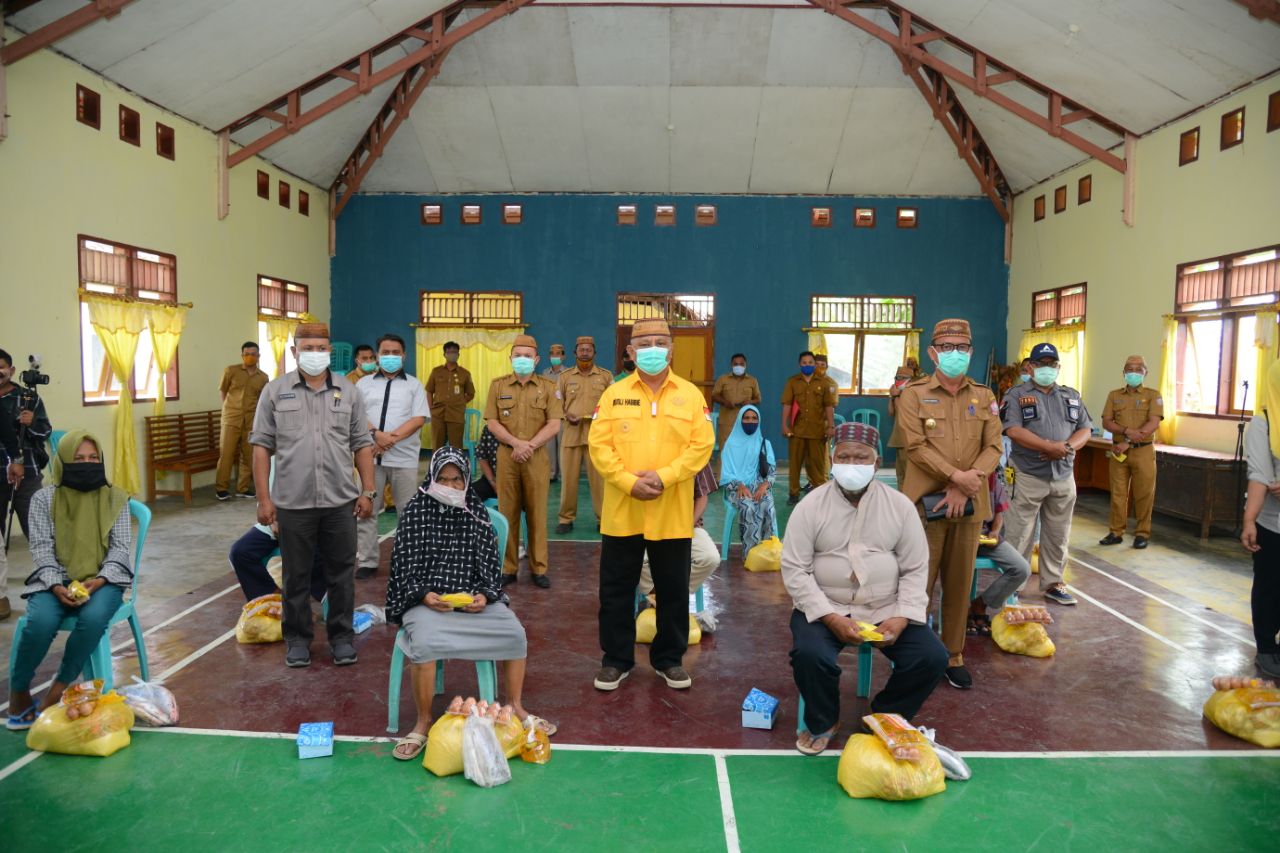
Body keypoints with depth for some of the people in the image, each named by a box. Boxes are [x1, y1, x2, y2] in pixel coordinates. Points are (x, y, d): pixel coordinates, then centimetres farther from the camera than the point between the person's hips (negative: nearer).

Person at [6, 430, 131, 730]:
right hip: (55, 580, 0)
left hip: (102, 581, 0)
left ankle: (59, 688, -13)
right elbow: (42, 549, 0)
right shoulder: (44, 499, 4)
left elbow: (121, 547, 1)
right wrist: (57, 586, -17)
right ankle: (19, 690, -4)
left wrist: (98, 581, -16)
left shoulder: (115, 498, 4)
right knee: (41, 622, -31)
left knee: (93, 618, -34)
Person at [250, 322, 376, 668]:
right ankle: (297, 638, 25)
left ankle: (341, 636, 22)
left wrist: (368, 491, 2)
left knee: (341, 573, 8)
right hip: (293, 502, -1)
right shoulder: (275, 391, 2)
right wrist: (264, 498, -3)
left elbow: (362, 444, 8)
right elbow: (262, 446, 2)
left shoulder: (348, 391, 7)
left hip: (341, 501, 1)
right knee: (296, 575, 10)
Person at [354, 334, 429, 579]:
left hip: (403, 458, -1)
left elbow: (419, 419, -3)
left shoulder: (414, 384, 7)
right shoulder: (364, 384, 11)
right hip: (370, 455, 1)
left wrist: (391, 438, -14)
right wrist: (376, 434, -16)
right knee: (366, 510, 5)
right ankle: (367, 562, 14)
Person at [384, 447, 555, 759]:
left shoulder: (477, 512, 6)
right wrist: (424, 595, -17)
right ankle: (423, 723, -10)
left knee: (515, 633, -18)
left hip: (473, 597, 3)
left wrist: (485, 595, -10)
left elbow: (490, 563, 8)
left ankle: (516, 708, 4)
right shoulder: (415, 511, -1)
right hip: (426, 599, -2)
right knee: (424, 645, -32)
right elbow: (403, 564, -1)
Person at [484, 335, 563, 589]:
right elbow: (492, 423, 0)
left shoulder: (547, 387, 4)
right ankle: (508, 567, 12)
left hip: (537, 457, -1)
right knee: (507, 512, 4)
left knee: (537, 512, 3)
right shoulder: (498, 385, 7)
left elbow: (554, 425, -3)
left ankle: (538, 568, 10)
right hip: (507, 455, 1)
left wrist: (530, 445, -14)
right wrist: (516, 443, -14)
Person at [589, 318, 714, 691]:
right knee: (616, 589, 8)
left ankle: (669, 659, 27)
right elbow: (599, 445, -3)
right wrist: (629, 482, -16)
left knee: (673, 590, 11)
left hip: (672, 513, 0)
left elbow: (702, 444, -5)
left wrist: (664, 476, -16)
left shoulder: (690, 394, 3)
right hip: (622, 510, 0)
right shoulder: (614, 394, 4)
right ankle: (616, 660, 23)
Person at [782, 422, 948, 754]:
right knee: (810, 656, -30)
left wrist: (901, 618, -13)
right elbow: (794, 569, -9)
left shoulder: (900, 506, 0)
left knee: (931, 658, -17)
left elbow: (915, 569, 2)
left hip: (886, 609, 2)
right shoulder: (811, 506, -6)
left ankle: (885, 719, 13)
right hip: (823, 608, -2)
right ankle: (821, 724, 3)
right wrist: (831, 618, -19)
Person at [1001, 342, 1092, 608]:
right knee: (1019, 535, -2)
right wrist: (1050, 447, -21)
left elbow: (1085, 429, 9)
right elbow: (1013, 430, -14)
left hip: (1064, 477, 5)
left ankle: (1053, 583, 24)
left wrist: (1068, 447, -12)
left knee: (1058, 535, 12)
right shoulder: (1016, 395, -2)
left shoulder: (1072, 396, 15)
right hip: (1028, 476, -5)